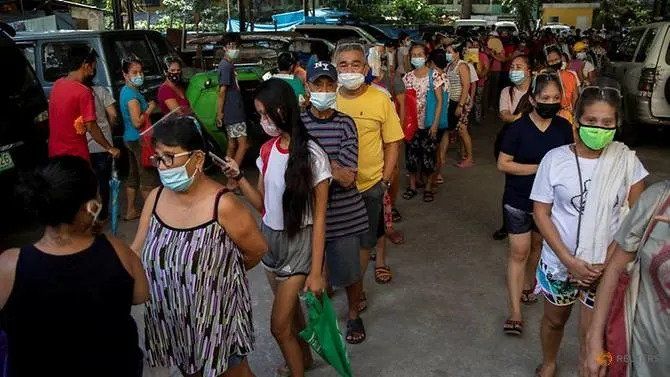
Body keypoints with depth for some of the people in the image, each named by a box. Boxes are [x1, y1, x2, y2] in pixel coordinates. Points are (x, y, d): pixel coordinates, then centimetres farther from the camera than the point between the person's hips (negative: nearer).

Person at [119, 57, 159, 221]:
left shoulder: (126, 91, 10)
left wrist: (146, 106, 7)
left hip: (130, 138, 10)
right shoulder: (132, 94, -20)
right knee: (148, 177, 0)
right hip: (139, 139, -10)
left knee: (133, 175, 16)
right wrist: (150, 109, -13)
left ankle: (130, 211, 25)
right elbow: (138, 122, -25)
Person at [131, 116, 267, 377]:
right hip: (170, 318, 5)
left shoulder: (223, 205, -24)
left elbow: (258, 251, -11)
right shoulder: (155, 198, -5)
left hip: (216, 318, -5)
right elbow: (136, 252, -1)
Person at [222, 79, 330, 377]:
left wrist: (316, 272, -16)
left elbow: (319, 217, -16)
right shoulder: (267, 150, 0)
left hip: (299, 242, -6)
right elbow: (262, 204, 5)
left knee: (279, 325, -1)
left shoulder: (311, 155, -19)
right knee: (290, 308, 22)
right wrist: (238, 177, -11)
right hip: (270, 237, 6)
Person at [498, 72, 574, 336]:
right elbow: (503, 164, -14)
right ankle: (515, 312, 1)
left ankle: (529, 284, 46)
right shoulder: (518, 128, -14)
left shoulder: (564, 127, -2)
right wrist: (539, 168, -20)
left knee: (537, 245, 20)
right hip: (519, 200, -4)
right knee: (519, 252, -3)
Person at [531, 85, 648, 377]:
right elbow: (541, 212, -8)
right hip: (559, 261, 1)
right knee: (554, 319, 21)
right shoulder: (555, 159, -11)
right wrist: (569, 261, -15)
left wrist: (608, 261, -14)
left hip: (605, 266, 0)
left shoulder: (626, 160, -9)